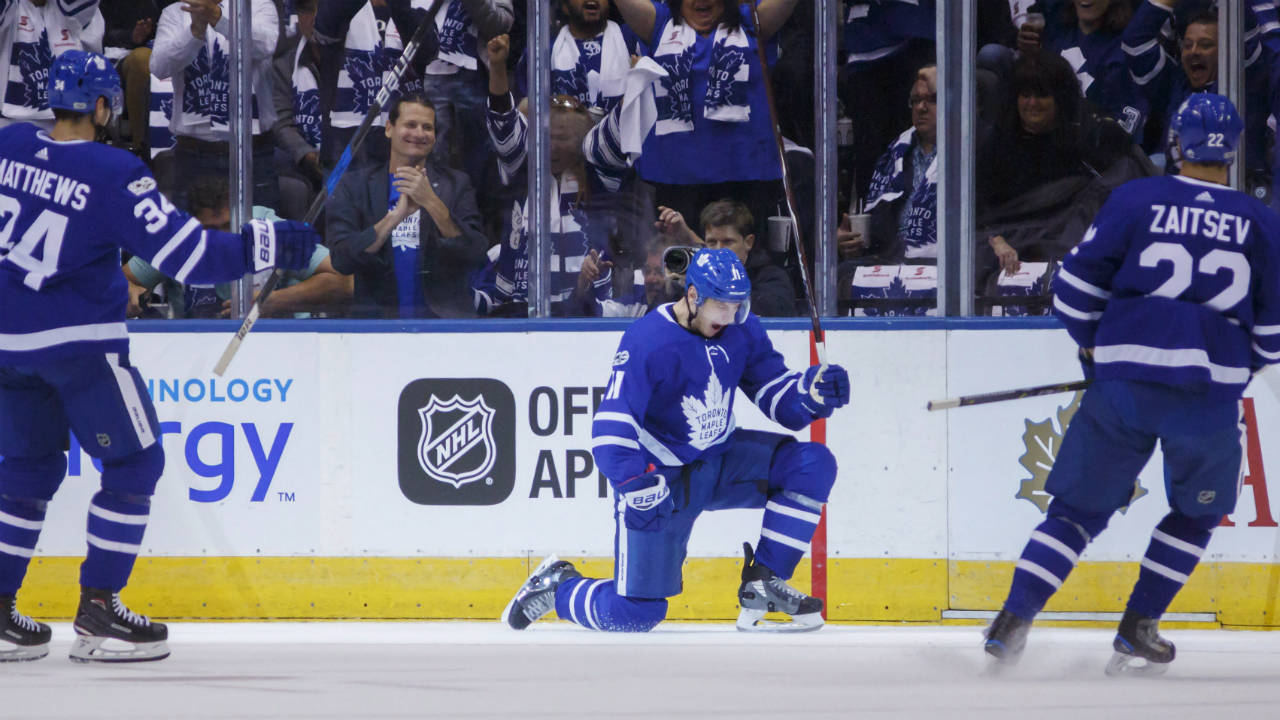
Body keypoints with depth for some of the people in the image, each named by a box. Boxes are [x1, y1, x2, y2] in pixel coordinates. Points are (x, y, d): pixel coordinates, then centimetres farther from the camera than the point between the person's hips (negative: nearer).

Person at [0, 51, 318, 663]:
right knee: (134, 463, 7)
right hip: (78, 338, -6)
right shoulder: (112, 175, -17)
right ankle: (98, 612, 1)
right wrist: (266, 246, -9)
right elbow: (188, 255, -18)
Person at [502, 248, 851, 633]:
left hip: (719, 461, 6)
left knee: (813, 464, -14)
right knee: (636, 614, -11)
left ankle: (763, 586, -7)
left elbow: (779, 397, 1)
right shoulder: (647, 342, -23)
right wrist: (637, 486, -42)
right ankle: (558, 586, 23)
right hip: (660, 476, -6)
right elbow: (611, 427, -29)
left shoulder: (743, 332, -4)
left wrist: (813, 390, -21)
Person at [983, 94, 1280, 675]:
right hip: (1211, 390, 0)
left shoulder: (1135, 200, 2)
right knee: (1197, 512, 22)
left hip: (1125, 383, 0)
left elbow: (1076, 284, 3)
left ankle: (1015, 618, -3)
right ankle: (1136, 632, 15)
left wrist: (1090, 343, 20)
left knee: (1080, 506, 11)